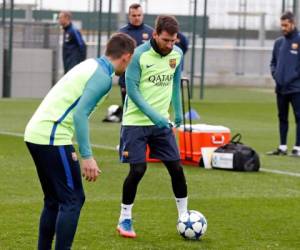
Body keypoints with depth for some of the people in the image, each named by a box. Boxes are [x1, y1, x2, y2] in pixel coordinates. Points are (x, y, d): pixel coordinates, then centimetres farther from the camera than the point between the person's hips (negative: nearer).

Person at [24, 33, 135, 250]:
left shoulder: (91, 65, 18)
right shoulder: (103, 76, -10)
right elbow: (80, 114, -19)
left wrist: (71, 149, 27)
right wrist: (87, 156, -18)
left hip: (36, 133, 9)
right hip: (52, 137, -9)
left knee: (54, 200, 17)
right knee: (73, 200, -5)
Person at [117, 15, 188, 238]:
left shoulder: (177, 54, 0)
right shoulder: (139, 55, -15)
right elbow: (132, 90, -15)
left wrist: (178, 112, 17)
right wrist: (154, 115, -21)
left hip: (162, 122, 5)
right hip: (136, 121, -5)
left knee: (176, 167, 1)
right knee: (138, 170, -8)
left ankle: (184, 215, 16)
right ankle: (125, 219, 8)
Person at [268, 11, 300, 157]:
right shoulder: (278, 42, 12)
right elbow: (273, 62, 20)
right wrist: (275, 74, 4)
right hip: (280, 88, 6)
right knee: (282, 118, 11)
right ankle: (282, 147, 17)